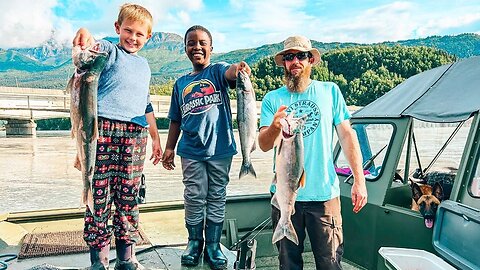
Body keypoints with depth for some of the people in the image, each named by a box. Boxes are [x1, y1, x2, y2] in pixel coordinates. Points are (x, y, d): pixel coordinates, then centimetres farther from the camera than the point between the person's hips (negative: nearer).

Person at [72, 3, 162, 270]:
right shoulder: (109, 52, 7)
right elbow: (94, 49, -19)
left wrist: (156, 138, 26)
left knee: (128, 197, 6)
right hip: (103, 127, -4)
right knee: (99, 194, -3)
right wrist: (85, 35, -42)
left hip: (135, 135, 5)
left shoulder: (144, 66, 24)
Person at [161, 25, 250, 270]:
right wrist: (169, 148, 9)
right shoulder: (181, 83, 11)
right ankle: (194, 242, 26)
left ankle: (213, 245, 22)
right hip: (191, 151, 2)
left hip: (220, 148, -2)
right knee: (194, 198, 8)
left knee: (217, 198, 8)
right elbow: (176, 120, 14)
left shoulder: (217, 71, 1)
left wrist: (238, 68, -48)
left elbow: (229, 74, -25)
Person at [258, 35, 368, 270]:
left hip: (324, 192, 0)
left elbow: (347, 136, 3)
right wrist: (274, 126, -29)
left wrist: (359, 180, -3)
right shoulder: (272, 99, 2)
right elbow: (264, 145, -7)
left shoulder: (330, 91, 4)